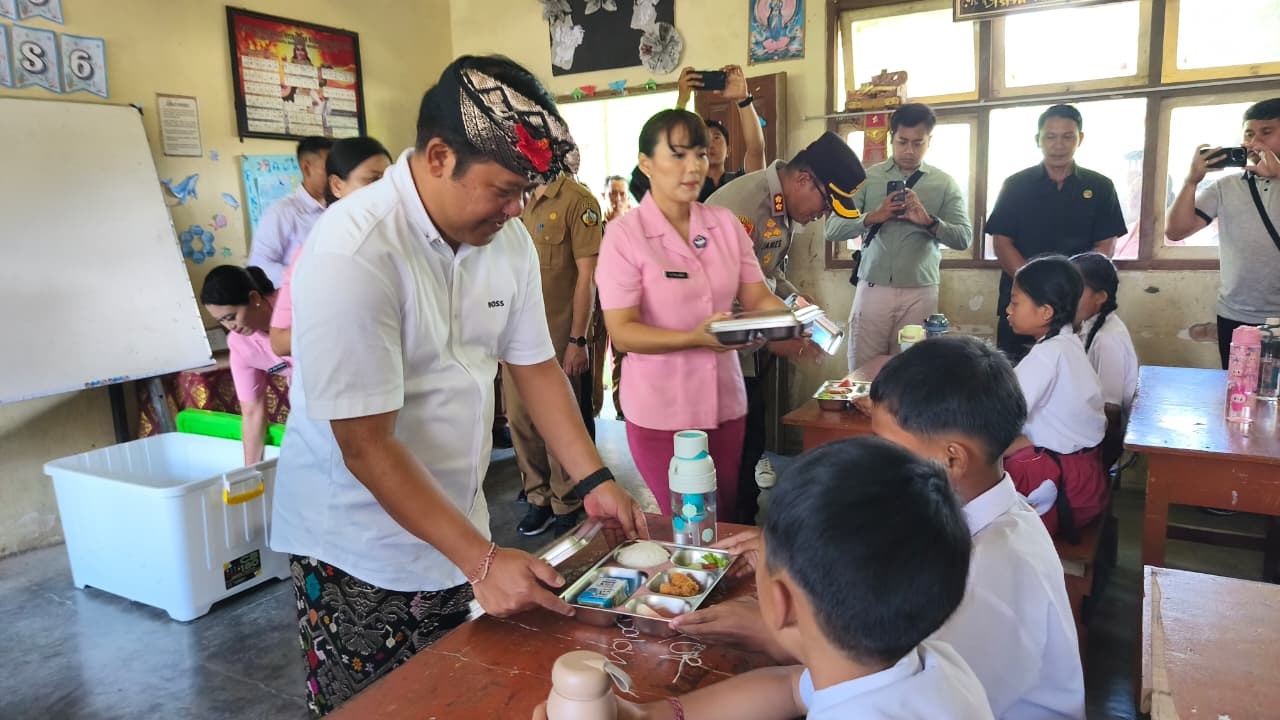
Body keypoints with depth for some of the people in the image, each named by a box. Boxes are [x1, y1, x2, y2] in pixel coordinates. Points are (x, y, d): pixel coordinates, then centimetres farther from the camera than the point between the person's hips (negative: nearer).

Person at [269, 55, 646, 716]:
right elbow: (367, 444, -25)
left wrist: (594, 481, -5)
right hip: (359, 549, -6)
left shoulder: (508, 240, -5)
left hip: (455, 525, 6)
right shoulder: (353, 254, -25)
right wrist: (481, 560, -27)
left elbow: (535, 365, 4)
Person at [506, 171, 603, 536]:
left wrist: (577, 340, -15)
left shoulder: (578, 201, -8)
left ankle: (566, 506, 22)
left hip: (557, 338, -6)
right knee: (520, 420, 11)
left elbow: (586, 275, -12)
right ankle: (538, 499, 28)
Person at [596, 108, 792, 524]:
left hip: (725, 399, 5)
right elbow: (622, 332, -16)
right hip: (661, 410, -4)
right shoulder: (624, 235, -12)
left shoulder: (726, 224, 2)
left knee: (726, 518, 19)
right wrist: (695, 338, -30)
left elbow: (756, 297, 3)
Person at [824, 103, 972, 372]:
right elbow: (833, 230, -1)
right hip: (872, 290, 0)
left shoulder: (945, 184, 7)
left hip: (919, 294, 0)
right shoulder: (866, 178, 6)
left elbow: (964, 238, -1)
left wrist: (929, 221, -18)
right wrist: (872, 217, -16)